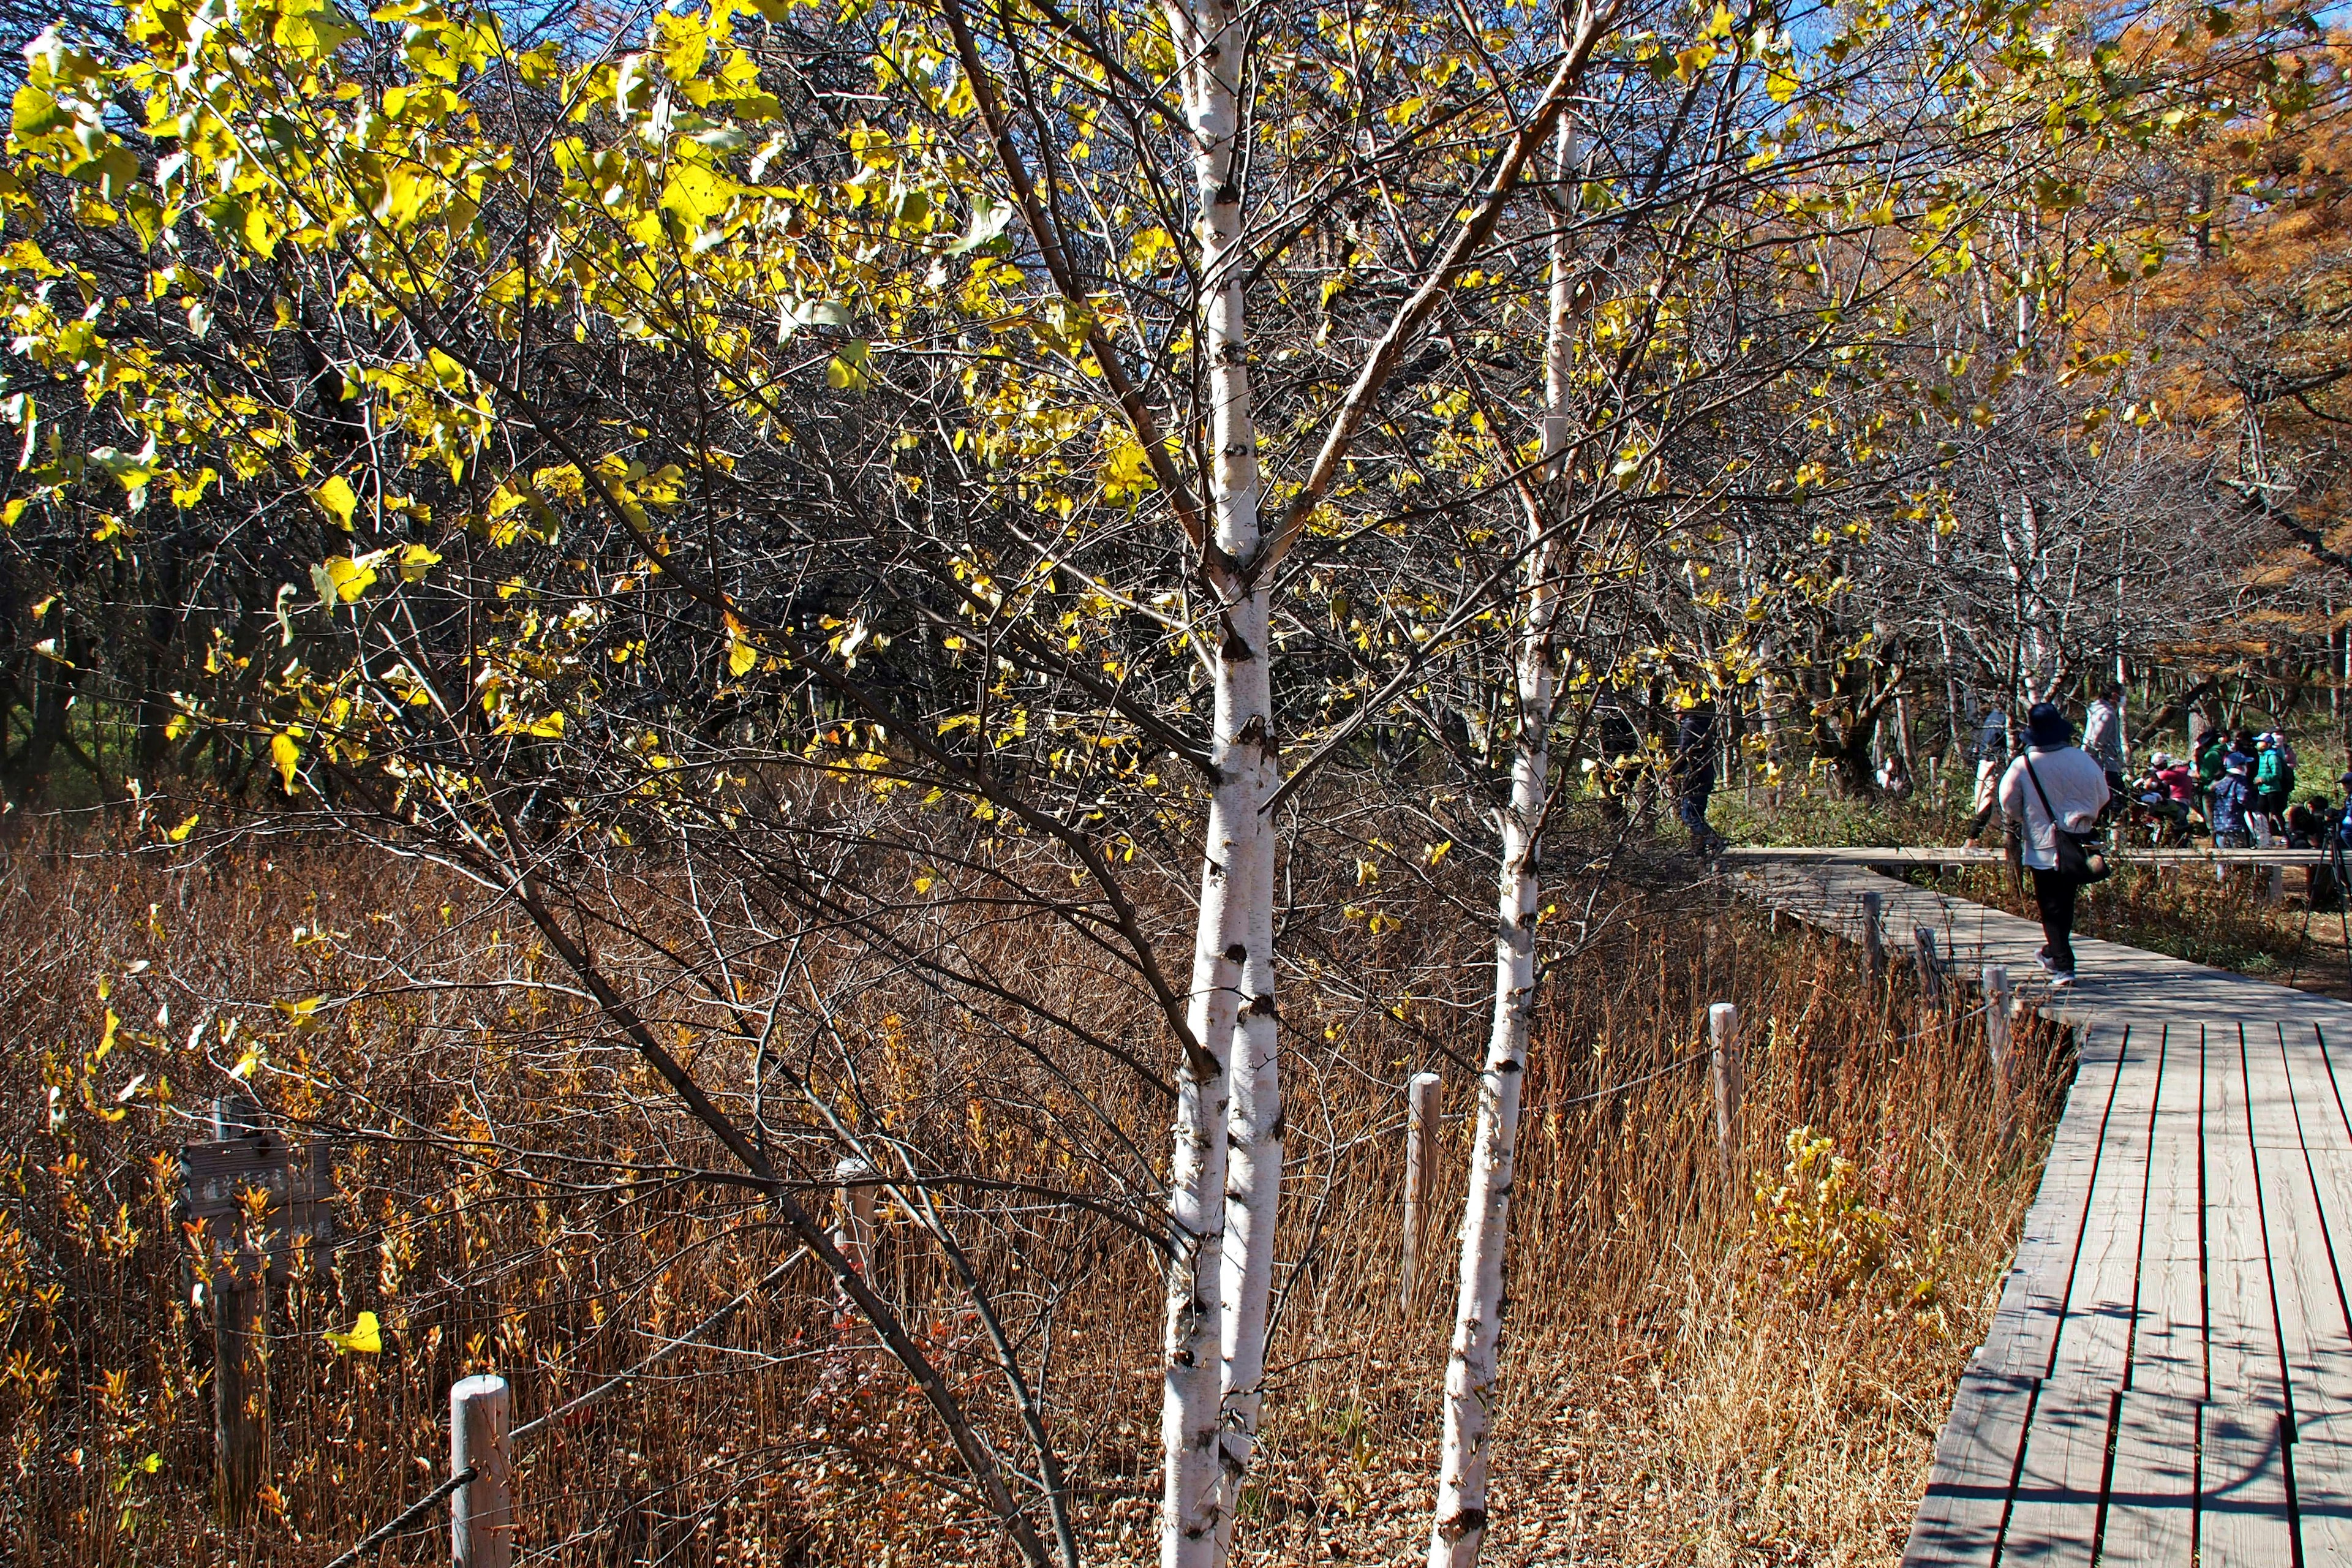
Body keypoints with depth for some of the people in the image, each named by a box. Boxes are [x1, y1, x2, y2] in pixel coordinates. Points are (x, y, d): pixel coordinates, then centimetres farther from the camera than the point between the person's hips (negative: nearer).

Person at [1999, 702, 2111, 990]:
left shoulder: (2022, 766, -14)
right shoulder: (2083, 760, -8)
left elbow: (2009, 806, -6)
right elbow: (2102, 798, 4)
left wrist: (2026, 821, 15)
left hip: (2042, 848, -3)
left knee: (2052, 908, 2)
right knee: (2066, 903, 20)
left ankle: (2063, 967, -3)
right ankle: (2054, 952, 34)